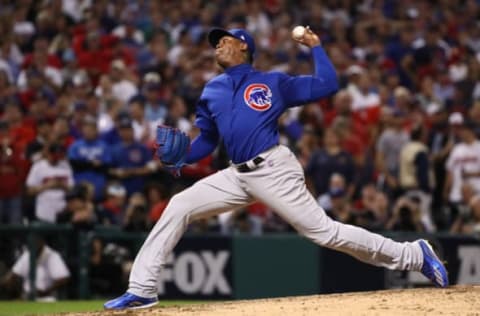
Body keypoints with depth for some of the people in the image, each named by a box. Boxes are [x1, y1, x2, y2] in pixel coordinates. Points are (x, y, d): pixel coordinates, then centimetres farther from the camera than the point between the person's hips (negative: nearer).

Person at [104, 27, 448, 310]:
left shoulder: (273, 82, 7)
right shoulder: (212, 91, 19)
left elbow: (328, 85, 9)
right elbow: (207, 141, 21)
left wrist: (315, 46, 5)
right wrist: (181, 154, 2)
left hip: (274, 170, -5)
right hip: (239, 175, 5)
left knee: (324, 231, -11)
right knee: (179, 207, -5)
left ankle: (413, 255, -1)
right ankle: (141, 290, -4)